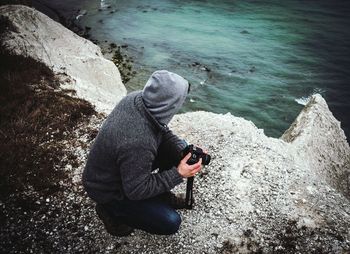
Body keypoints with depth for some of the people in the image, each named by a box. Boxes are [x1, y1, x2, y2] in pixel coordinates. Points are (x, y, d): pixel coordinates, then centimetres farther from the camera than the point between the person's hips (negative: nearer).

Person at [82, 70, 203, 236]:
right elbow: (136, 191, -26)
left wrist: (185, 152, -15)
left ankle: (162, 194, 20)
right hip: (108, 191, -8)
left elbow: (163, 132, 0)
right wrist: (178, 174, -23)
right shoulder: (138, 143, -42)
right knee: (170, 223, -7)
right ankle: (111, 210, 6)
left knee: (178, 149, 1)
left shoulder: (137, 98, -18)